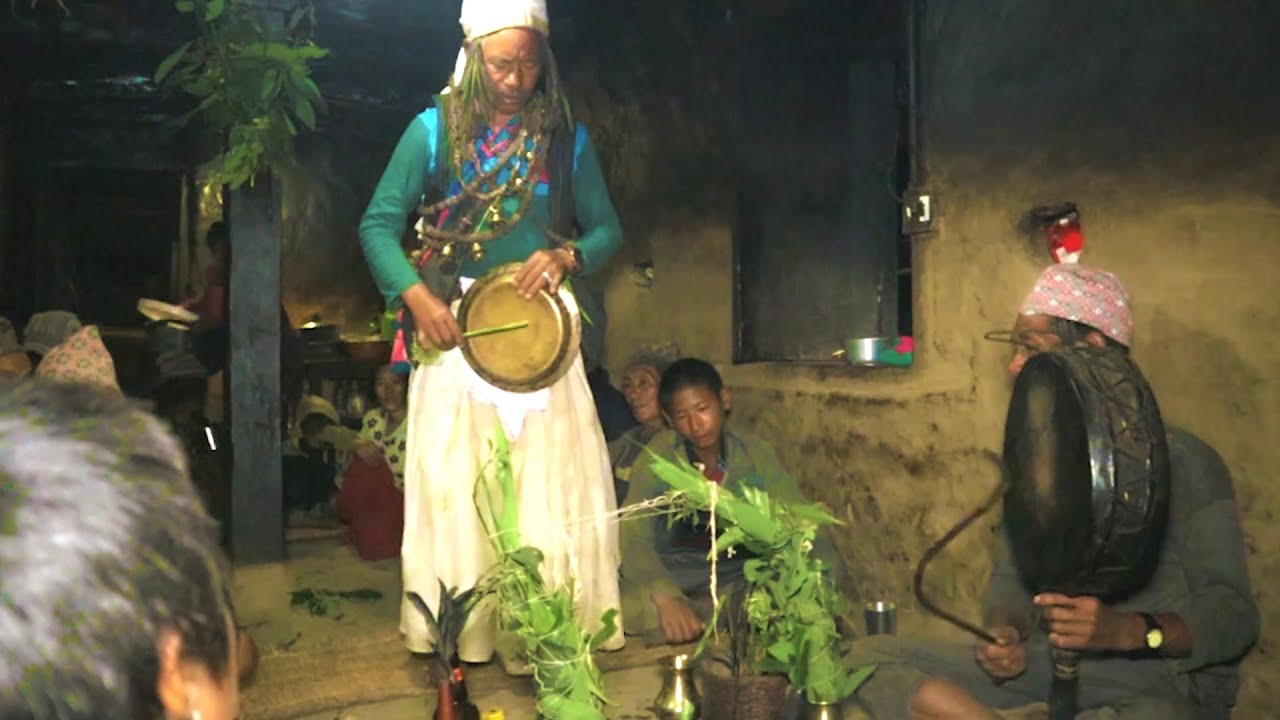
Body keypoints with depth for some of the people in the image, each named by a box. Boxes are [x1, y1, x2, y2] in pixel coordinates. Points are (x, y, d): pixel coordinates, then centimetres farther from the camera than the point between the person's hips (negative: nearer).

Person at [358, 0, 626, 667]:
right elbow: (378, 224, 1)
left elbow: (607, 229, 9)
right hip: (455, 330, -1)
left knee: (554, 486, 2)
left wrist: (566, 256, -13)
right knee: (453, 487, 2)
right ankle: (458, 634, 14)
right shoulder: (434, 129, 1)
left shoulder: (566, 139, 6)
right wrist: (416, 296, -14)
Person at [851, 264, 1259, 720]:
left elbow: (1236, 616, -10)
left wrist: (1128, 630, -30)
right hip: (1050, 664, 5)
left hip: (1161, 681, -5)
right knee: (869, 658, -12)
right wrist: (1007, 632, -12)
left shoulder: (1183, 460, -7)